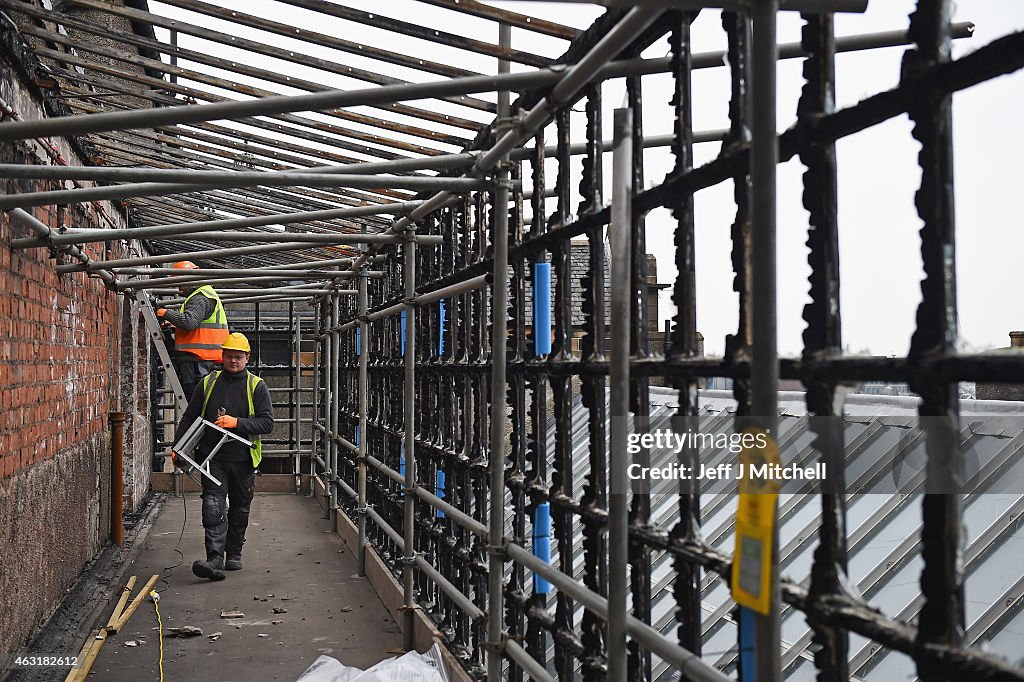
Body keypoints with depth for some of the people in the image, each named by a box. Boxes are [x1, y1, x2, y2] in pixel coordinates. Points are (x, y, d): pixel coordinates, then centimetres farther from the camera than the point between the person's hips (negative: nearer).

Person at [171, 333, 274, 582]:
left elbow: (267, 423, -7)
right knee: (213, 508, -12)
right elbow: (189, 418, 11)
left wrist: (237, 423, -19)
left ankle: (234, 554, 28)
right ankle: (215, 560, -18)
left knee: (239, 510, 12)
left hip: (243, 459, 0)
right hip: (213, 457, 0)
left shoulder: (257, 386, 0)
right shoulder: (208, 383, 6)